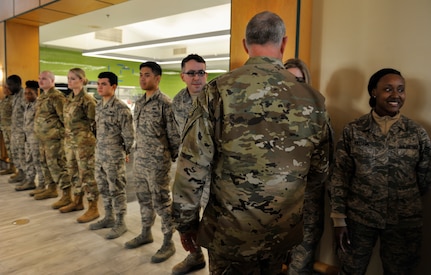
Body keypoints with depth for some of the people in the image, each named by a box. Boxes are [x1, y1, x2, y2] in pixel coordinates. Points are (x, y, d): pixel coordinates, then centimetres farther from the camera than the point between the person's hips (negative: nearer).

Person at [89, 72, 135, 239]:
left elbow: (129, 134, -13)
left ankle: (120, 223, 13)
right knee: (103, 188, 16)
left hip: (114, 156, -8)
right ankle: (109, 217, 31)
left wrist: (125, 152, -5)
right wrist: (98, 147, 15)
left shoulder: (121, 108, -15)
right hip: (100, 155, 8)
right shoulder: (98, 106, 10)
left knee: (117, 190, 1)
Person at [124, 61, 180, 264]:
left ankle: (168, 243, 14)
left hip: (157, 161, -8)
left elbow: (174, 135, -12)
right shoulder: (139, 102, 11)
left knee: (162, 202, 1)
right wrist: (138, 152, 18)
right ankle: (146, 233, 36)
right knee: (143, 198, 18)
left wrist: (175, 158, -9)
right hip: (140, 159, 8)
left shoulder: (165, 103, -14)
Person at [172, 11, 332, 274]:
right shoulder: (313, 99, -5)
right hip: (283, 232, 4)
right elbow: (320, 172, 5)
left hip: (229, 233, -3)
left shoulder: (219, 91, -16)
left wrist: (186, 222, 0)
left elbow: (192, 167, -15)